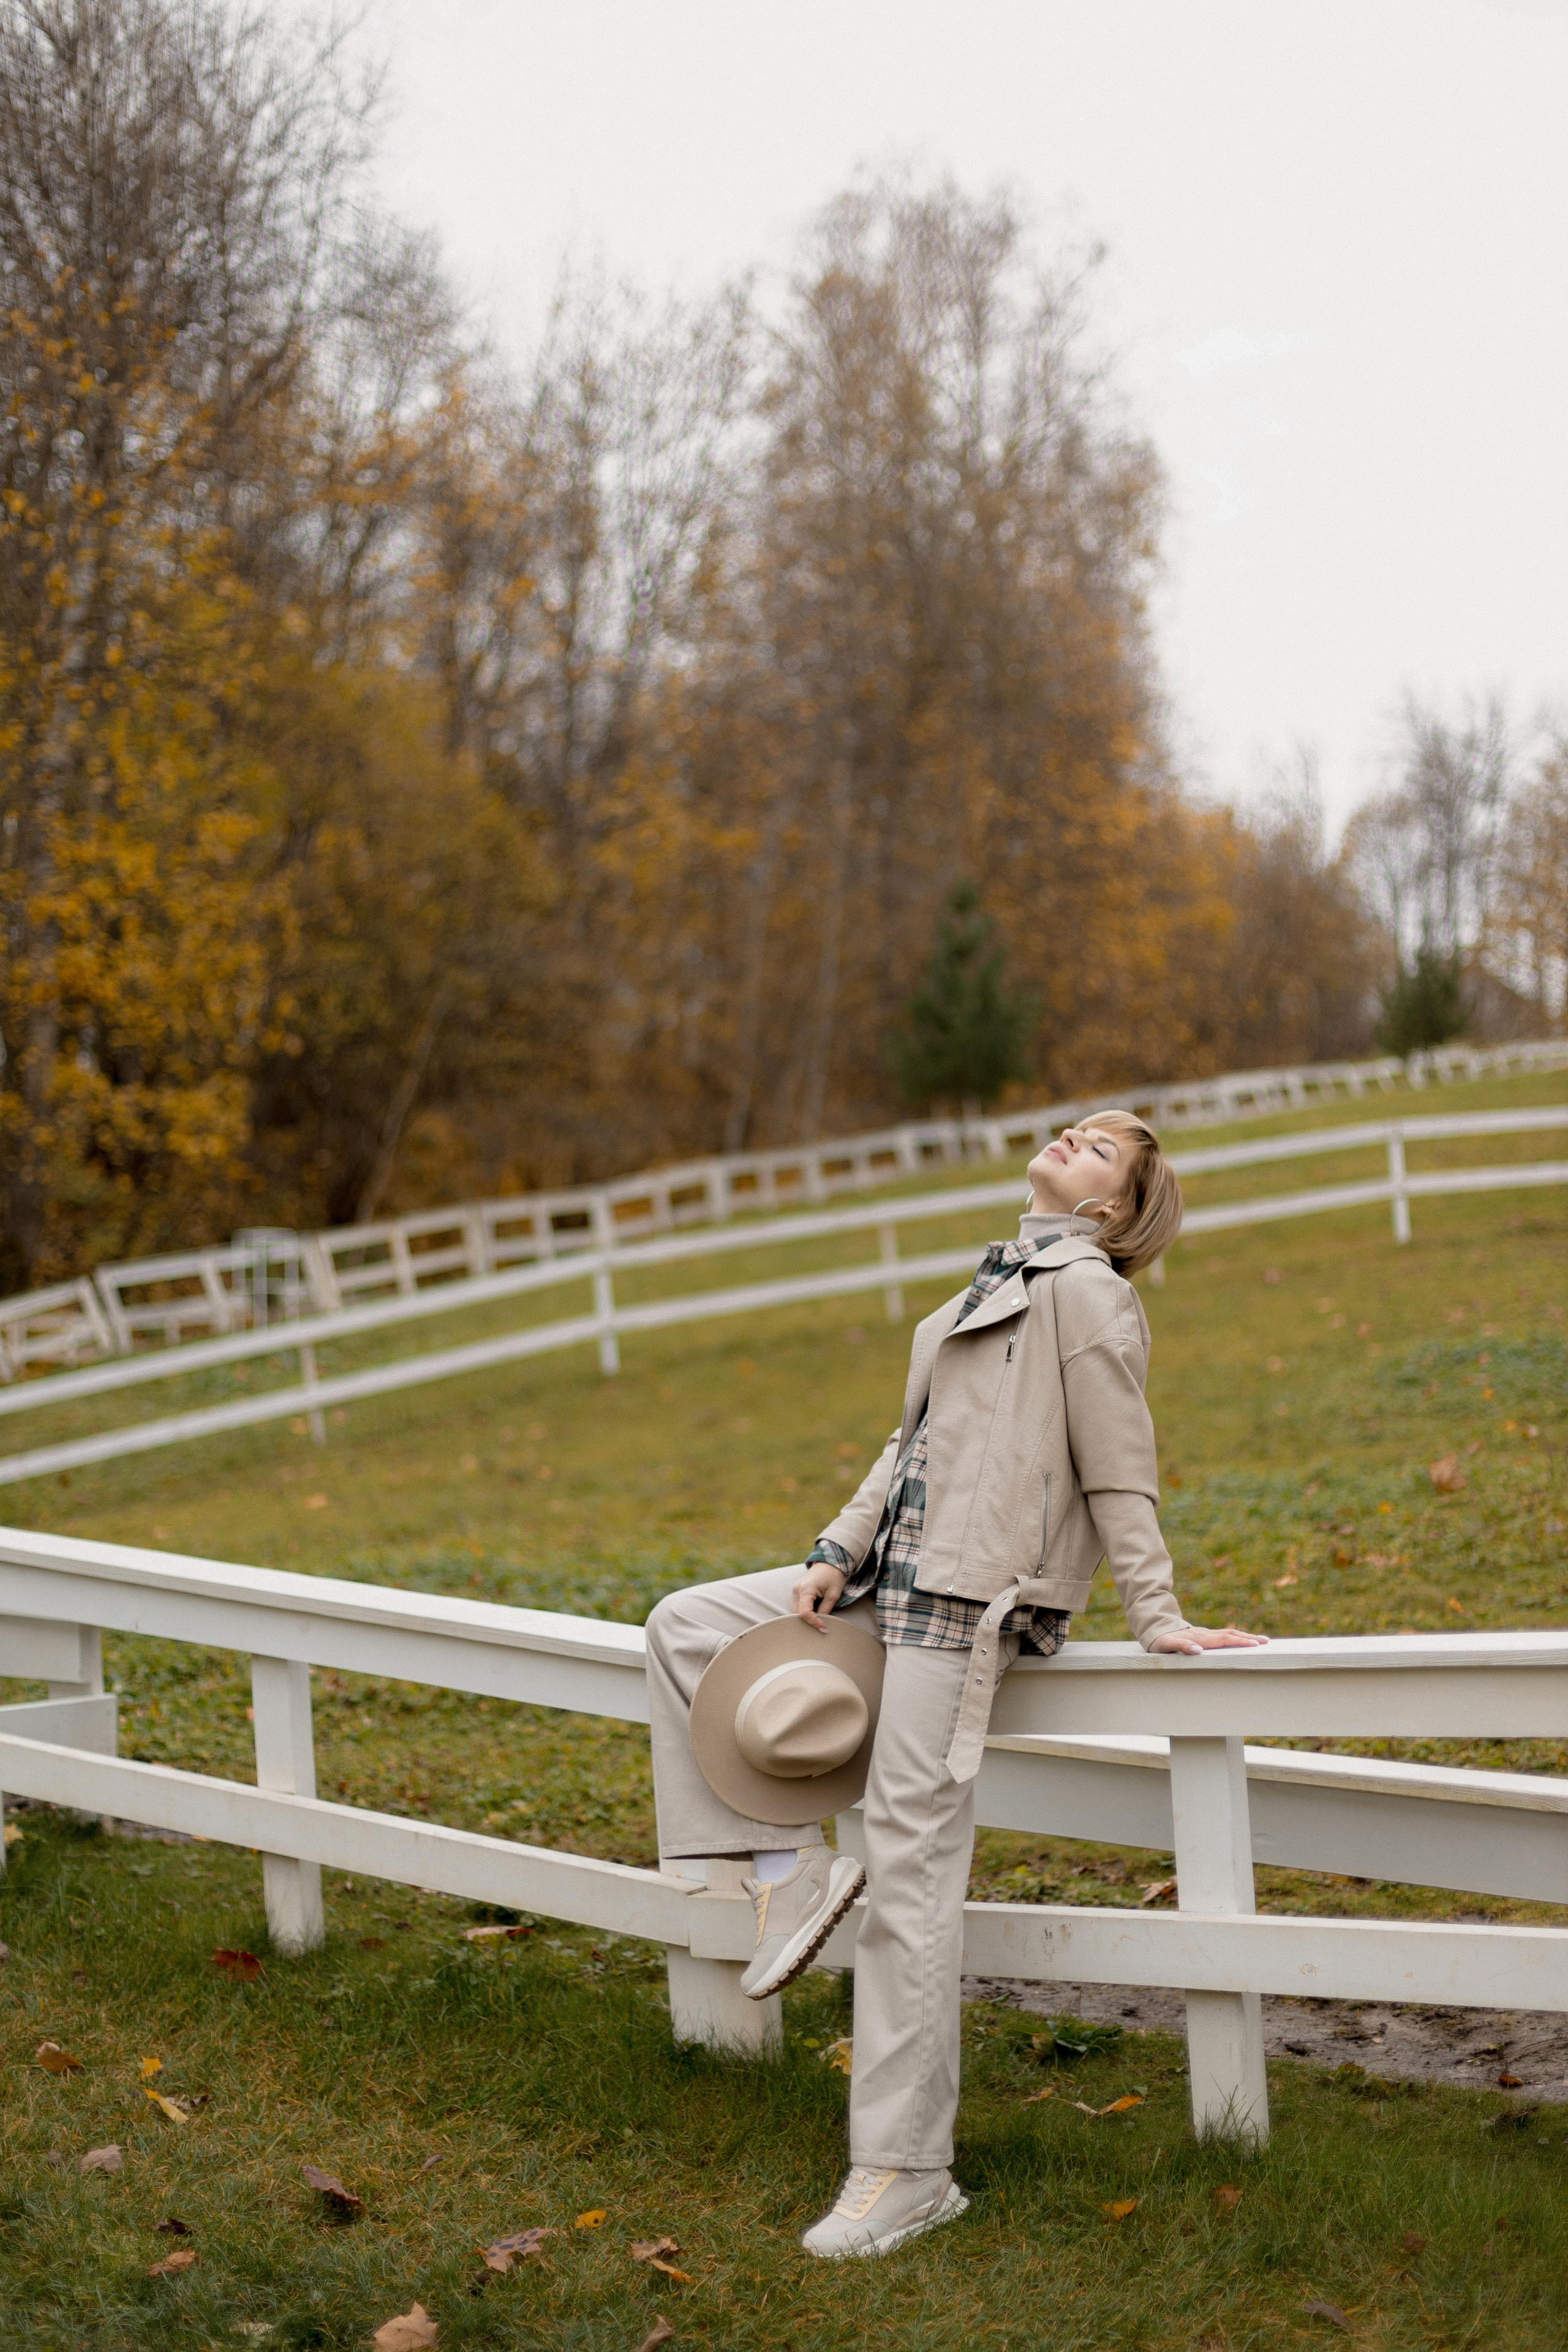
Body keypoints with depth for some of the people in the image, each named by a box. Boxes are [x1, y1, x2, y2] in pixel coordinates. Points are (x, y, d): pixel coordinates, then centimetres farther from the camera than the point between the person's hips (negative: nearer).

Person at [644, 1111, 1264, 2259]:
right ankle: (790, 1865, 6)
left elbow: (1121, 1476, -8)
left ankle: (906, 2170, -3)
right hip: (896, 1579, 10)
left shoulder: (1088, 1293, -7)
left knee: (910, 1867, -9)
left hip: (970, 1601, -10)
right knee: (685, 1626, 10)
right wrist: (836, 1554, 9)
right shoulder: (1001, 1286, 19)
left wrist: (1158, 1618, -10)